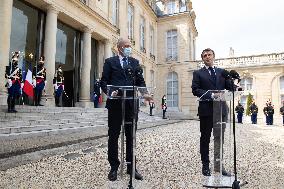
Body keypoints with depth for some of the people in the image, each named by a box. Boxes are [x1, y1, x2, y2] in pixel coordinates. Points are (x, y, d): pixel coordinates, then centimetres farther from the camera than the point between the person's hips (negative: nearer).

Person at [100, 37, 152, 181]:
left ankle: (131, 167, 20)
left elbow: (140, 81, 12)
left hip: (132, 103, 2)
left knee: (131, 136, 8)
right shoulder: (110, 61, 8)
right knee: (113, 136, 5)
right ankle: (114, 167, 19)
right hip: (115, 102, -2)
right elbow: (104, 81, 1)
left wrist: (144, 93, -7)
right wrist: (109, 92, -18)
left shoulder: (135, 62, 17)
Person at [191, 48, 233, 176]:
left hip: (221, 108, 3)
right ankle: (205, 165, 19)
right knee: (205, 138, 7)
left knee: (219, 138, 8)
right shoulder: (198, 73, 5)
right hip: (206, 109, -3)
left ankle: (218, 165, 20)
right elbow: (195, 90, -7)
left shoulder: (222, 72, 15)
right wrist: (211, 95, -18)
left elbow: (229, 86, 9)